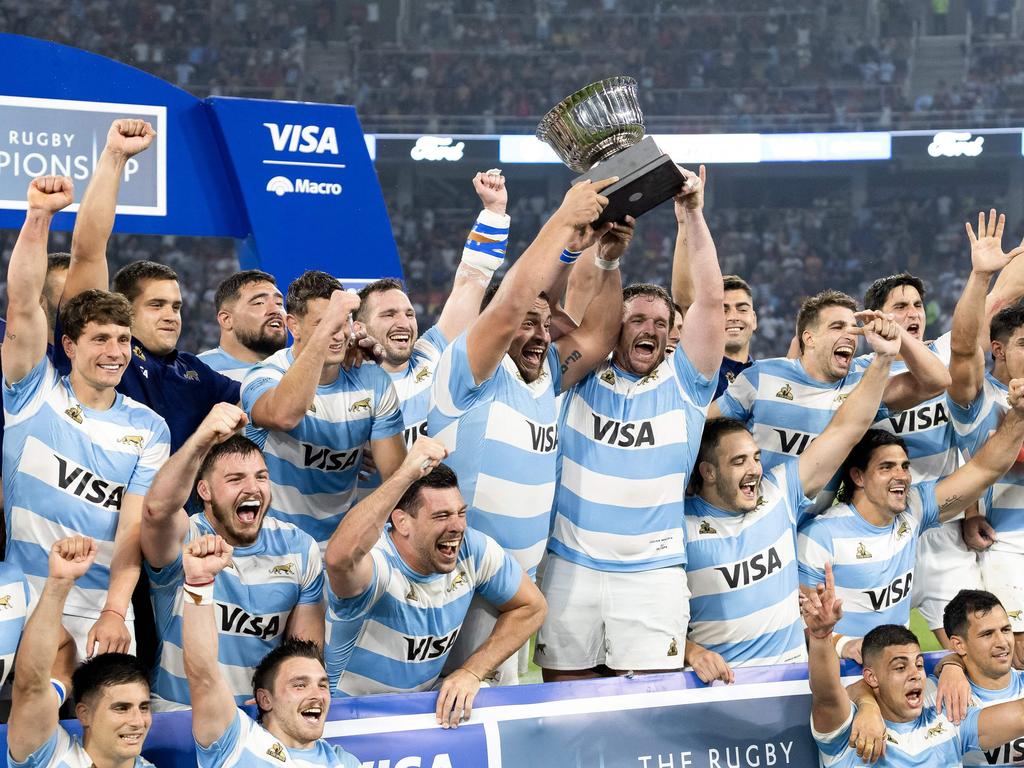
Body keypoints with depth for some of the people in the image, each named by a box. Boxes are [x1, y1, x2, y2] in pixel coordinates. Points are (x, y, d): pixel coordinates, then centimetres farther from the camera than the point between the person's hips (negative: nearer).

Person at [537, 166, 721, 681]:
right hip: (570, 568, 1)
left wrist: (691, 218, -8)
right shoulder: (582, 377, 8)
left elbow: (711, 301, -3)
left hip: (653, 574, -1)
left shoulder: (683, 385, 6)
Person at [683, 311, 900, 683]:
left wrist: (883, 359, 1)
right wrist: (692, 652, -24)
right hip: (720, 679, -4)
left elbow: (846, 429, 9)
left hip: (792, 674, 4)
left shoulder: (779, 492, 8)